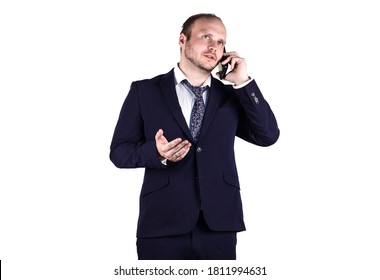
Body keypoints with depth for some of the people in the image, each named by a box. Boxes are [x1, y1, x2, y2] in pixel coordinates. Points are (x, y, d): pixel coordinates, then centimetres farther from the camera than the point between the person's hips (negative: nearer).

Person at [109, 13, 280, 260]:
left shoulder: (231, 95, 11)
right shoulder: (144, 91, 4)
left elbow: (268, 136, 1)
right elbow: (119, 151, 2)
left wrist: (243, 82, -4)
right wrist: (156, 152, -17)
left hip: (219, 226, 2)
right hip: (162, 226, -2)